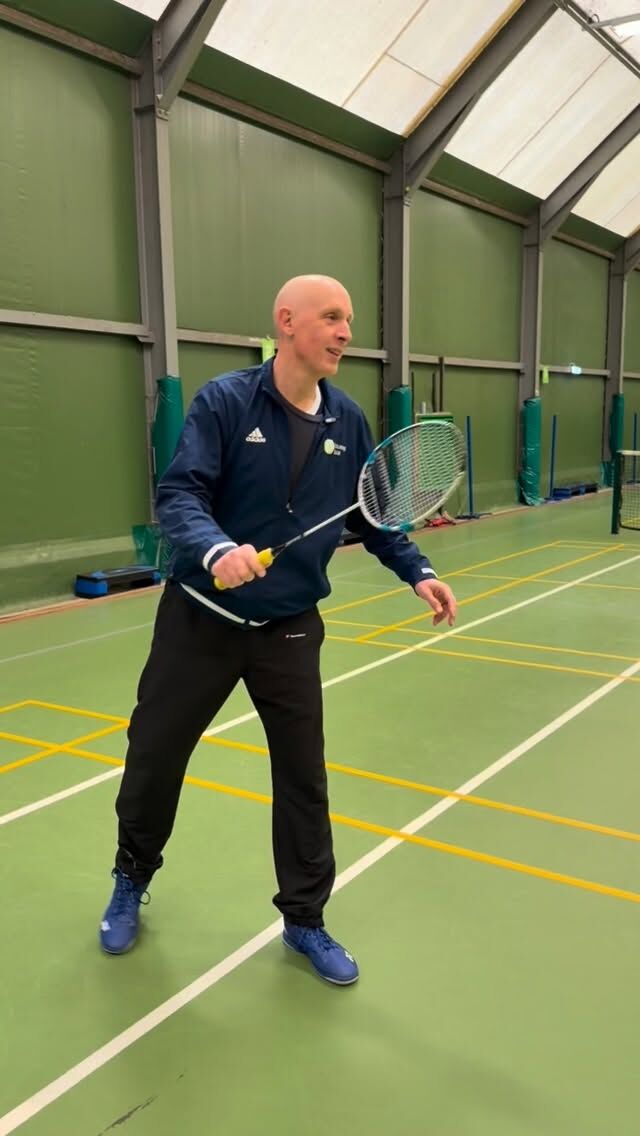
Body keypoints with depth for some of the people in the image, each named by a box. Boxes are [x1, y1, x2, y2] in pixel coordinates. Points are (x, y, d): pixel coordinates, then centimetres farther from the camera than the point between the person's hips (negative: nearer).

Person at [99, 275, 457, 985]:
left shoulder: (348, 422, 0)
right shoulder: (224, 401, -13)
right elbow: (178, 495, -20)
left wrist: (417, 572, -3)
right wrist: (216, 550, -38)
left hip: (290, 630, 3)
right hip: (200, 619, -2)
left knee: (303, 777, 7)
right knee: (153, 758, 12)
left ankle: (304, 919, 28)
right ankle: (132, 880, 40)